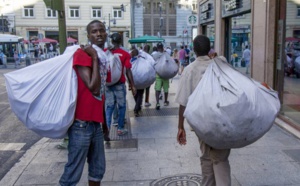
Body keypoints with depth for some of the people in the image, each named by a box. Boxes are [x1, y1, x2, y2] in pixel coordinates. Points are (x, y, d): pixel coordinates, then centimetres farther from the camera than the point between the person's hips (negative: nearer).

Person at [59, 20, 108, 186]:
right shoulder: (82, 54, -10)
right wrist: (95, 58, -15)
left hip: (97, 123, 8)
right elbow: (93, 88, -22)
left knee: (98, 169, 16)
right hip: (82, 123, -8)